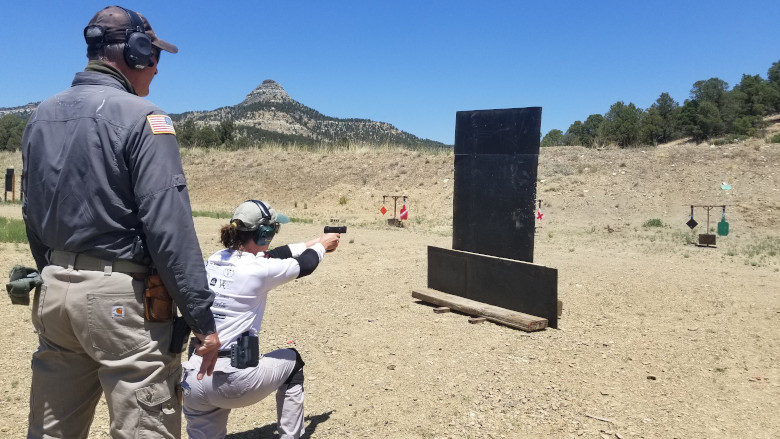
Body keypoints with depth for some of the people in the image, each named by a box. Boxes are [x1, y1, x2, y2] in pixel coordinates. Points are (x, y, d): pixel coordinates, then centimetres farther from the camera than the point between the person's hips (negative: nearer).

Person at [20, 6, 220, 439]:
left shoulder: (40, 117, 11)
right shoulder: (140, 116, -11)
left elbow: (32, 218, 17)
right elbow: (170, 227, -18)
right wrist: (202, 318, -14)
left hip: (53, 293, 8)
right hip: (121, 298, -7)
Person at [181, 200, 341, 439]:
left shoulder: (214, 260, 7)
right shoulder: (257, 270, -13)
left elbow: (272, 255, 20)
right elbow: (304, 265, 6)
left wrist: (313, 242, 31)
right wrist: (322, 246, 28)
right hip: (232, 380, -6)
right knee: (292, 360, 23)